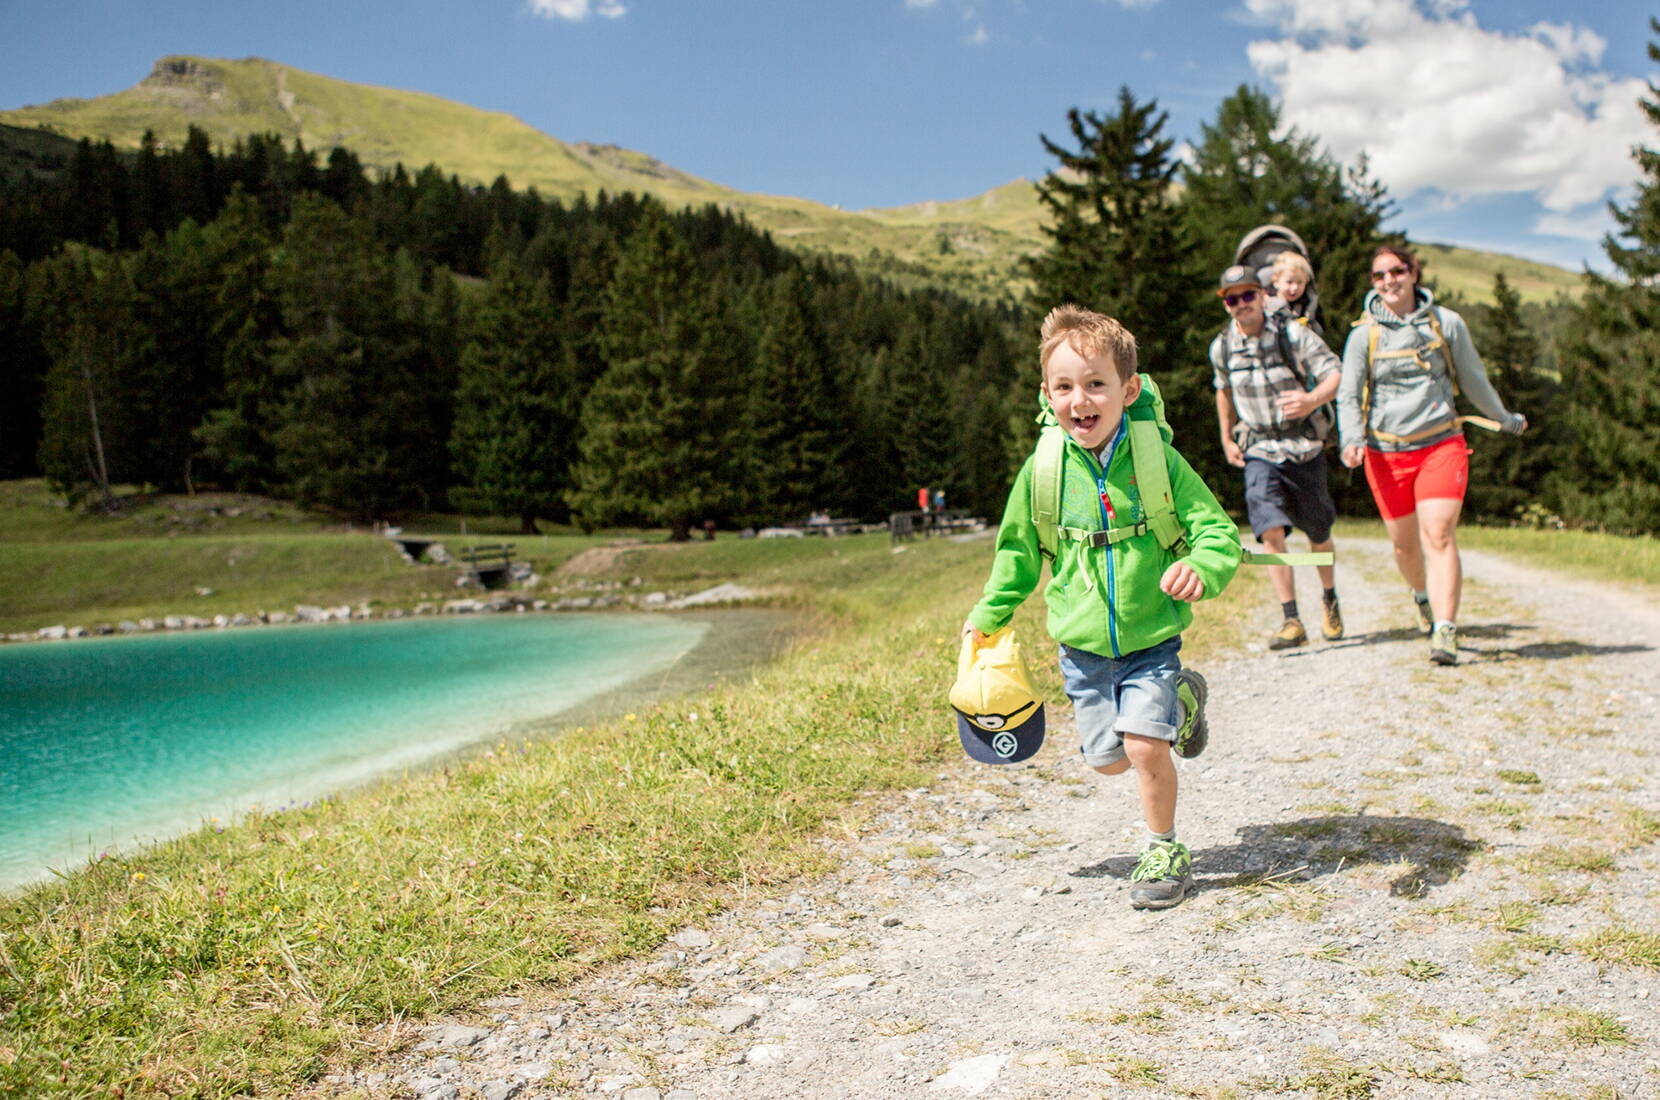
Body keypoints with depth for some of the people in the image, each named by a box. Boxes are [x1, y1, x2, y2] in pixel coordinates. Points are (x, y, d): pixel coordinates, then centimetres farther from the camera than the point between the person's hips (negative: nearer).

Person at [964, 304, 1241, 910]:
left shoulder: (1158, 460, -14)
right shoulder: (1042, 471, -8)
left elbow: (1218, 532, -12)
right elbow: (1017, 550, 9)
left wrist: (1199, 569, -33)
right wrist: (989, 614, 12)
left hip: (1152, 639, -3)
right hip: (1082, 647, 3)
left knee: (1144, 746, -15)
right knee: (1107, 758, 9)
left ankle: (1165, 850, 13)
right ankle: (1180, 699, 40)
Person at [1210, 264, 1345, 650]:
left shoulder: (1293, 333, -10)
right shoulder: (1222, 347, 0)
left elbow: (1336, 375, -12)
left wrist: (1312, 400, -32)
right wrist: (1227, 438, 16)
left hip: (1304, 448, -1)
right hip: (1258, 452, 1)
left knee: (1318, 534, 11)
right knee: (1271, 531, -18)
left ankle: (1329, 599, 39)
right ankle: (1291, 621, -13)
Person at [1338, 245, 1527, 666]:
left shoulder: (1447, 323, 4)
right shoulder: (1364, 334, 1)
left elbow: (1474, 379, 17)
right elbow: (1348, 395, -2)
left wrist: (1506, 419, 29)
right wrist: (1352, 439, -20)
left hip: (1441, 444, -1)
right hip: (1385, 452, 1)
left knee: (1439, 535, -16)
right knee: (1404, 544, 9)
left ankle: (1445, 632, -21)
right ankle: (1422, 595, 41)